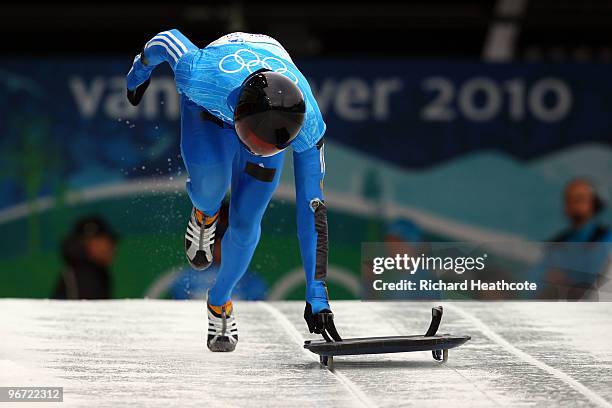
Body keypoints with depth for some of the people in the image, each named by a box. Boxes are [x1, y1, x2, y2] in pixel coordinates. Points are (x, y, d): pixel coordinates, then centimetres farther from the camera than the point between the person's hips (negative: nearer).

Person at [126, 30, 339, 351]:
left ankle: (220, 300, 24)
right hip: (208, 107, -1)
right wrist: (140, 71, 1)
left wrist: (316, 295, -32)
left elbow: (312, 207, -33)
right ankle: (205, 214, 11)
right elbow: (166, 40, -23)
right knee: (211, 183, -28)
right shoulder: (201, 78, -46)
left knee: (245, 225, -6)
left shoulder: (308, 123, -40)